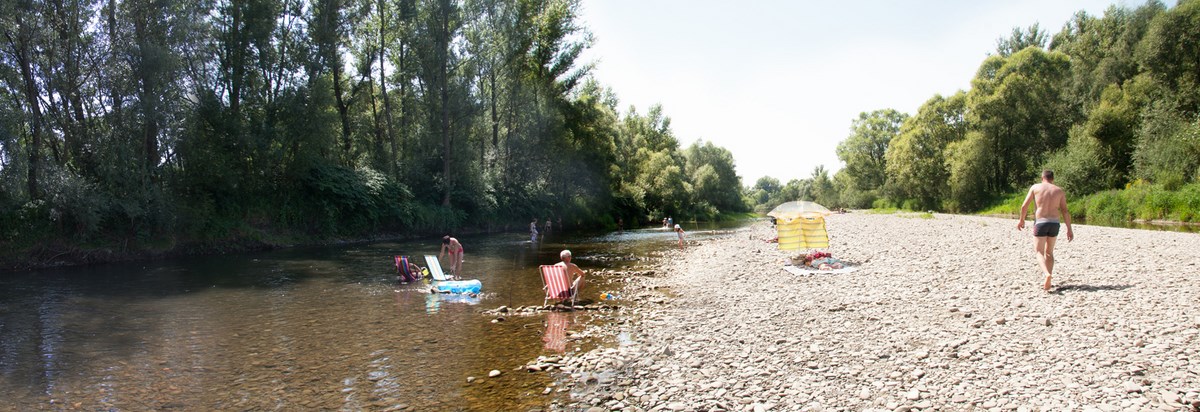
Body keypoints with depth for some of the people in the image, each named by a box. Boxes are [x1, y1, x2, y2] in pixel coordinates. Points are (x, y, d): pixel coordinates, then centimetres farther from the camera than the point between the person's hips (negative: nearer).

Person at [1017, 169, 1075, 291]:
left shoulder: (1035, 187, 2)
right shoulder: (1060, 191, 8)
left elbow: (1024, 205, 1)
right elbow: (1065, 211, 2)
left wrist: (1021, 220, 15)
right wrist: (1069, 229, 4)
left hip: (1040, 223, -3)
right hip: (1054, 223, 3)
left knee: (1039, 252, 3)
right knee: (1049, 252, 16)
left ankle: (1047, 274, -25)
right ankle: (1047, 283, 13)